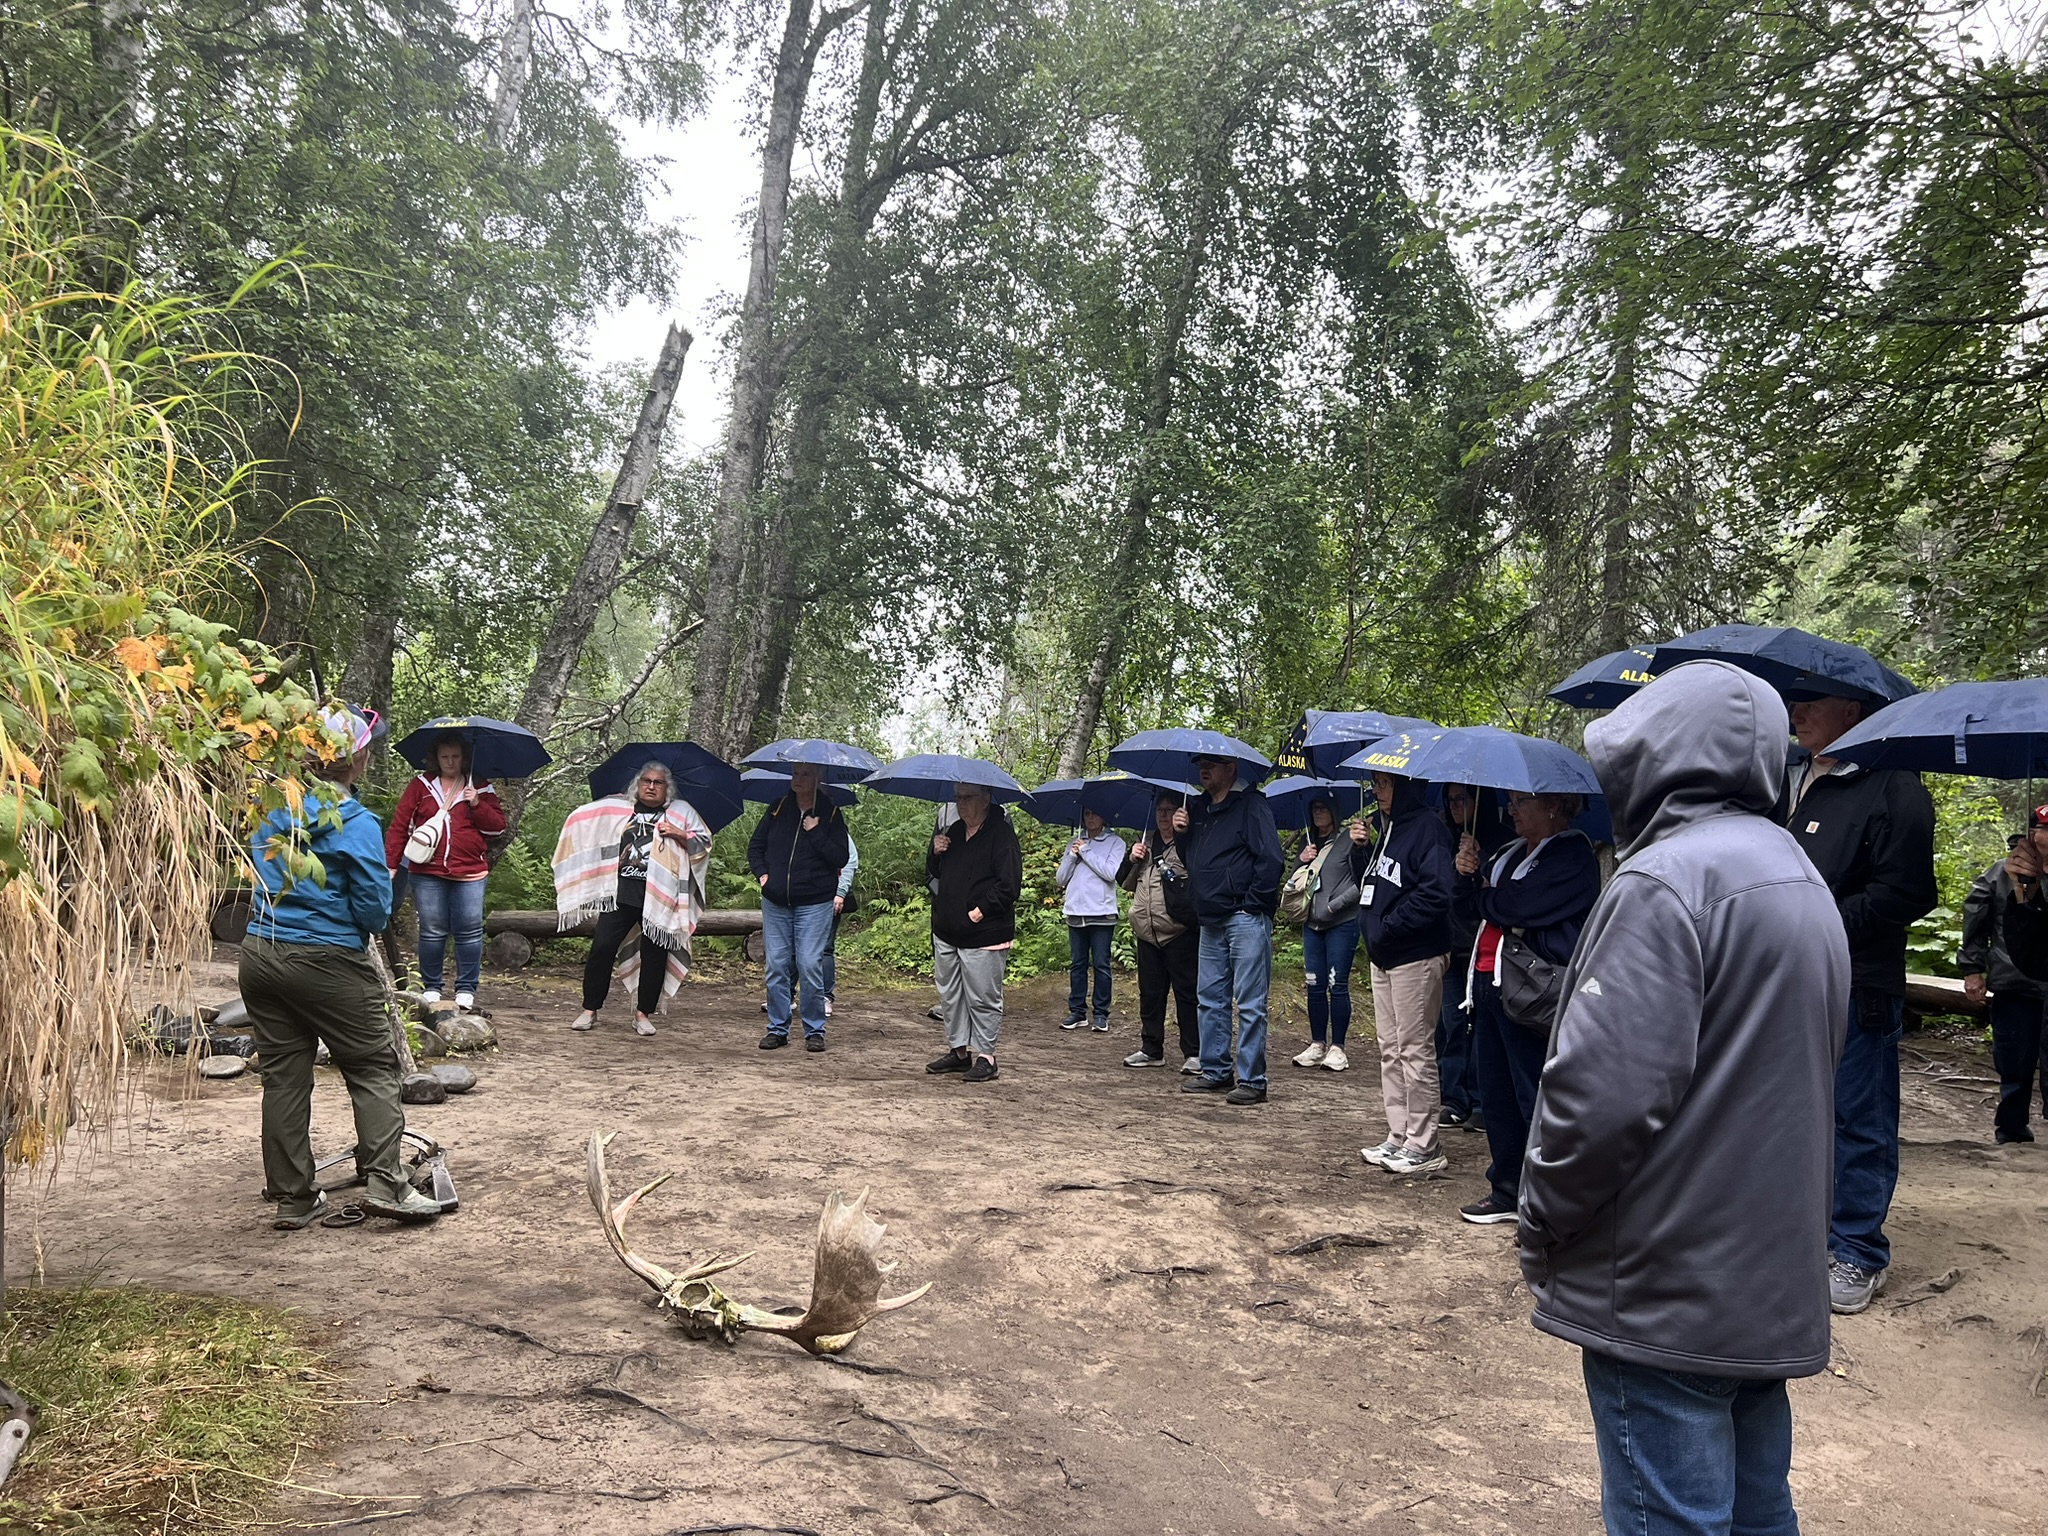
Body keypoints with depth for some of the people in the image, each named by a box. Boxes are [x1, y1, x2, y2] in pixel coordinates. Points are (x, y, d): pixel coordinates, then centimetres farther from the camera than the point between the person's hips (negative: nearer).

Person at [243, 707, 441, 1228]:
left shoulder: (273, 811, 6)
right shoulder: (356, 822, -13)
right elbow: (374, 910, -12)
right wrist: (362, 926, 8)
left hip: (260, 953, 6)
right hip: (328, 961, -6)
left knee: (283, 1077, 10)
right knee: (374, 1068, 5)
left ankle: (292, 1197, 16)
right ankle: (384, 1181, -2)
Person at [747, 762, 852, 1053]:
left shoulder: (830, 813, -2)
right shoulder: (778, 809, 6)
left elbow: (841, 858, -8)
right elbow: (755, 846, 15)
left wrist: (815, 833, -15)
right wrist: (762, 874, 0)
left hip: (815, 904, -3)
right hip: (775, 902, 3)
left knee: (810, 966, -6)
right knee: (777, 967, 5)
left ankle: (815, 1031, 5)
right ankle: (777, 1029, 15)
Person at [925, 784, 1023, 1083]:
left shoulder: (1001, 833, -11)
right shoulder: (954, 831, 13)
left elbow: (1009, 886, -15)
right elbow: (934, 875, 21)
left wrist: (981, 911, -17)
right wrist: (935, 853, 2)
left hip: (983, 934, -8)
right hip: (947, 932, 8)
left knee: (983, 998, -1)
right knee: (950, 995, 14)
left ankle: (985, 1055, 8)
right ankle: (958, 1050, 26)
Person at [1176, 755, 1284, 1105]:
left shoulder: (1251, 804, -8)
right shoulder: (1199, 809, 15)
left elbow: (1271, 859, -14)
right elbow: (1191, 860, 22)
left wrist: (1252, 903, -13)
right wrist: (1181, 833, 5)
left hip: (1246, 918, -9)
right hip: (1211, 919, 9)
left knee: (1249, 1003, -4)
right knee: (1209, 998, 13)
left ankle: (1252, 1080, 0)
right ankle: (1215, 1072, 23)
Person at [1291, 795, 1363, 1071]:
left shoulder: (1348, 841, -5)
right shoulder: (1307, 842, 13)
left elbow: (1361, 883, -8)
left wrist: (1334, 905, -13)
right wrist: (1300, 860, 2)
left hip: (1342, 924, -6)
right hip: (1312, 924, 6)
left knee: (1338, 986, -4)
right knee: (1315, 986, 6)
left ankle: (1337, 1047, 2)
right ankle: (1317, 1044, 14)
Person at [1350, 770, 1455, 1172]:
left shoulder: (1427, 827, -14)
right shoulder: (1388, 829, 15)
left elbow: (1434, 894, -23)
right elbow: (1371, 883, 22)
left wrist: (1387, 928, -17)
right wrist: (1361, 850, 4)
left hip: (1416, 958, -10)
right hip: (1384, 957, 10)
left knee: (1415, 1050, -4)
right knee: (1390, 1051, 13)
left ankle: (1423, 1147, 4)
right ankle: (1399, 1137, 21)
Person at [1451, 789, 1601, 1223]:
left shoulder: (1573, 856, -11)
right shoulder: (1512, 853, 18)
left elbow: (1512, 907, -20)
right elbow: (1474, 907, 19)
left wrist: (1484, 893, 1)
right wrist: (1469, 876, -1)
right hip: (1490, 983, 9)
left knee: (1535, 1098, -5)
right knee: (1495, 1094, 14)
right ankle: (1507, 1190, 26)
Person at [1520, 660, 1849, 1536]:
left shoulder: (1667, 878, -18)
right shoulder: (1803, 882, 13)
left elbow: (1605, 1088, -25)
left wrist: (1541, 1227, -9)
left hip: (1668, 1296, -9)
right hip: (1776, 1287, 10)